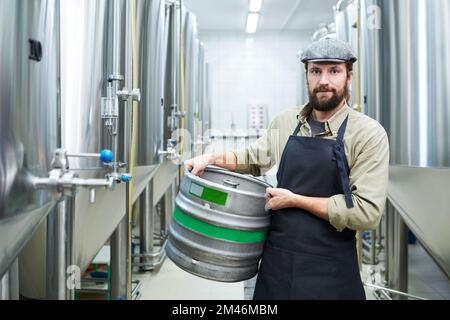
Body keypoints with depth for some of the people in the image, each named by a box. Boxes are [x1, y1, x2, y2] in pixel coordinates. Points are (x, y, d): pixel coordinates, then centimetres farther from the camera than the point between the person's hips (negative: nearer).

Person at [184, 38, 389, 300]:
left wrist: (295, 200, -14)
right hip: (276, 258, 4)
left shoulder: (369, 133, -11)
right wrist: (213, 158, 5)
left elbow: (367, 212, -18)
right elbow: (254, 158, 21)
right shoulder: (286, 122, 3)